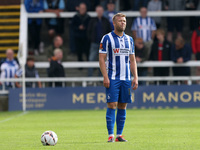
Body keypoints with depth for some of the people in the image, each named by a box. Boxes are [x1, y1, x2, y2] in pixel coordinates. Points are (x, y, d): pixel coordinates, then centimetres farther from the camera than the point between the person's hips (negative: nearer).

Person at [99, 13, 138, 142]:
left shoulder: (129, 39, 14)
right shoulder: (107, 38, -1)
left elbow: (132, 60, 17)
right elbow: (102, 59, -4)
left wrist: (135, 78, 8)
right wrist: (105, 77, -13)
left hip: (126, 78, 5)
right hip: (112, 78, -5)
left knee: (123, 106, 4)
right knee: (112, 105, -9)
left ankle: (119, 135, 9)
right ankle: (111, 135, -7)